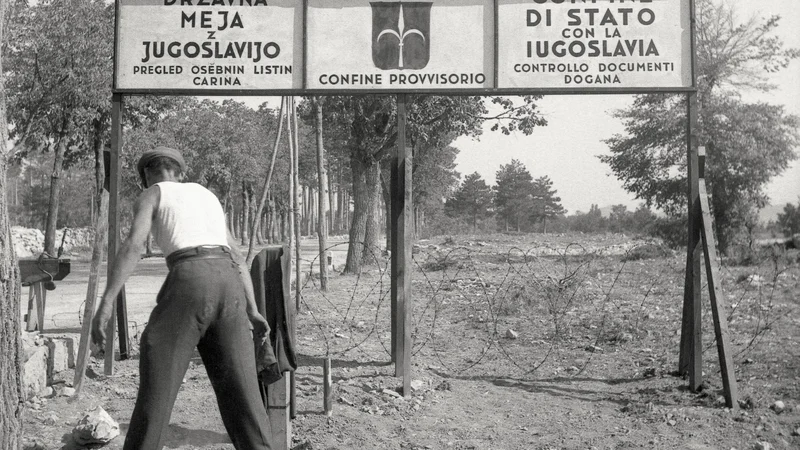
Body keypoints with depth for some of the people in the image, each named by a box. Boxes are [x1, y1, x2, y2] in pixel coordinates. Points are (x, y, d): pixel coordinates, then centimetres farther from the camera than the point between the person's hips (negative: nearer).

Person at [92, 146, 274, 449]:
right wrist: (252, 313, 26)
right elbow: (237, 258, 28)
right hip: (226, 286, 5)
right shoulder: (207, 197, 31)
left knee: (157, 384, 1)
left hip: (189, 285, -5)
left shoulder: (151, 194, 11)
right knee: (237, 387, 9)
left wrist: (105, 305, -12)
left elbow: (133, 245, -7)